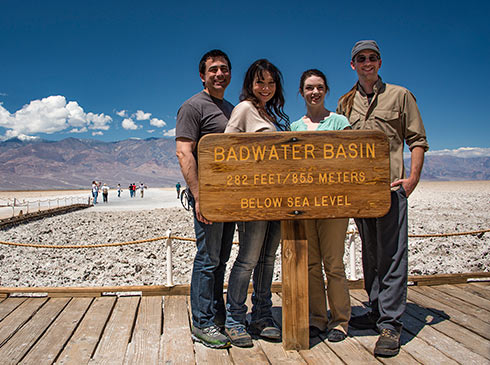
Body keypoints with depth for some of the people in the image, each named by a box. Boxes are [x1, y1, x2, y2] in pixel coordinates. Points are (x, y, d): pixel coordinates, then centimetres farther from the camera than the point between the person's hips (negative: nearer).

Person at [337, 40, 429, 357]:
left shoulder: (400, 96, 8)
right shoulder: (345, 103, 17)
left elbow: (418, 140, 4)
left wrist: (412, 178, -8)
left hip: (390, 185, -4)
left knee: (392, 254, -6)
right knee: (370, 254, 11)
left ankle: (391, 323, 0)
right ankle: (378, 312, 23)